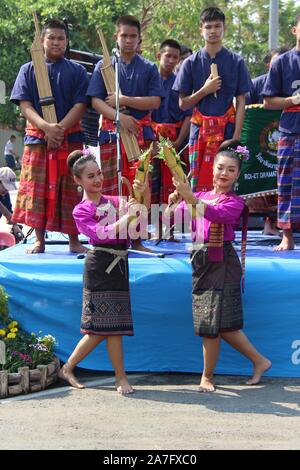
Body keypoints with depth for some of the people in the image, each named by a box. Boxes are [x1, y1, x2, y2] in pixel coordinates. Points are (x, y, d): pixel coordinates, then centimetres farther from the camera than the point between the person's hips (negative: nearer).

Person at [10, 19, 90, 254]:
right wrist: (46, 127, -16)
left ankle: (74, 241, 8)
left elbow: (80, 105, -1)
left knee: (71, 190, -1)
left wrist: (60, 128, -14)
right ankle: (39, 241, 7)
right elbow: (24, 104, 0)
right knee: (36, 189, -1)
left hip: (70, 137, 0)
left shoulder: (77, 71, 8)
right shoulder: (28, 69, 9)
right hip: (37, 138, 1)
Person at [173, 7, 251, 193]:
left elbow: (241, 103, 4)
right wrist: (205, 90, -9)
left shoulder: (236, 62, 5)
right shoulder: (191, 63, 6)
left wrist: (236, 137, -6)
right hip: (200, 131, 1)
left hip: (227, 130, -1)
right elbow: (183, 104, 7)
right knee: (199, 184, -1)